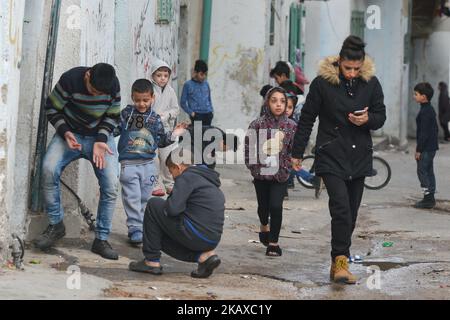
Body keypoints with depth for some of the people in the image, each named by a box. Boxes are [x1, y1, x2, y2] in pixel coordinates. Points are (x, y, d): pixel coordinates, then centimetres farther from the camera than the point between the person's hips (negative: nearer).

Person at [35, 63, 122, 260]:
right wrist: (65, 132, -25)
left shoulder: (114, 86, -15)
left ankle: (101, 239, -3)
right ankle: (56, 225, -9)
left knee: (111, 184, -16)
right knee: (49, 170, -28)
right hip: (70, 134, -1)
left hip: (100, 137, 2)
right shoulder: (70, 80, -22)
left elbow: (112, 116, -1)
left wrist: (101, 140, -16)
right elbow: (52, 109, -10)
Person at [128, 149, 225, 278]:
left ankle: (152, 261, 6)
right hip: (213, 239, 9)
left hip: (196, 235, -9)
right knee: (164, 237, 27)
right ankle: (204, 255, 8)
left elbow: (173, 208, -17)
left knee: (153, 206, 3)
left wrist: (163, 206, 5)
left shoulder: (186, 177, -8)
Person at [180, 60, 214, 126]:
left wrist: (212, 110, 10)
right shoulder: (188, 85, 0)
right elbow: (183, 103, 1)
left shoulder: (206, 84, 12)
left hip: (208, 115, 4)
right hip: (197, 115, -4)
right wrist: (191, 112, -8)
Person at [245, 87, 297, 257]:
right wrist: (254, 167, -8)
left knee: (276, 206, -12)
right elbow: (249, 148, -3)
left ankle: (273, 243, -1)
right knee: (263, 206, 15)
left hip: (281, 174, -1)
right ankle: (264, 226, 48)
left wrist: (286, 168, -7)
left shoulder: (291, 126, -5)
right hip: (261, 173, 1)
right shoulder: (258, 125, -8)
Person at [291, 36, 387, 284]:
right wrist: (297, 153, 3)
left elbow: (381, 116, 11)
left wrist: (367, 120, -13)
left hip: (360, 158, 4)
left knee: (350, 214, 6)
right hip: (331, 157, -4)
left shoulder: (371, 83, 2)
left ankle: (338, 264, 17)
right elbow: (306, 119, 1)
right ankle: (341, 262, -17)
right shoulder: (322, 83, -7)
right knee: (341, 208, -19)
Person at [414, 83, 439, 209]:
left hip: (426, 148, -10)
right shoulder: (430, 109, 13)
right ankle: (430, 199, 18)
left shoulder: (425, 112, -18)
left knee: (422, 171, -6)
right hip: (432, 146, 10)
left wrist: (419, 150, -17)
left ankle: (428, 199, -7)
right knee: (429, 171, 14)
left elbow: (424, 133, -21)